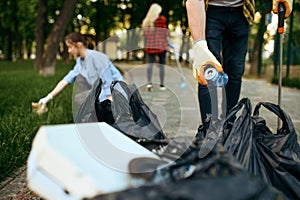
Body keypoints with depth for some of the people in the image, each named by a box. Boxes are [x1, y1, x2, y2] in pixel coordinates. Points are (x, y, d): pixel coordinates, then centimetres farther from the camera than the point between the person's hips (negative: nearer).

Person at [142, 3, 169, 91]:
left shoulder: (146, 21, 7)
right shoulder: (162, 19, -4)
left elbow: (145, 33, 8)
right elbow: (165, 32, -5)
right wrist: (167, 43, 6)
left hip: (149, 45, 3)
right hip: (161, 45, -3)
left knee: (150, 64, 3)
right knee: (161, 65, 4)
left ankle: (149, 82, -14)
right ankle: (162, 85, 9)